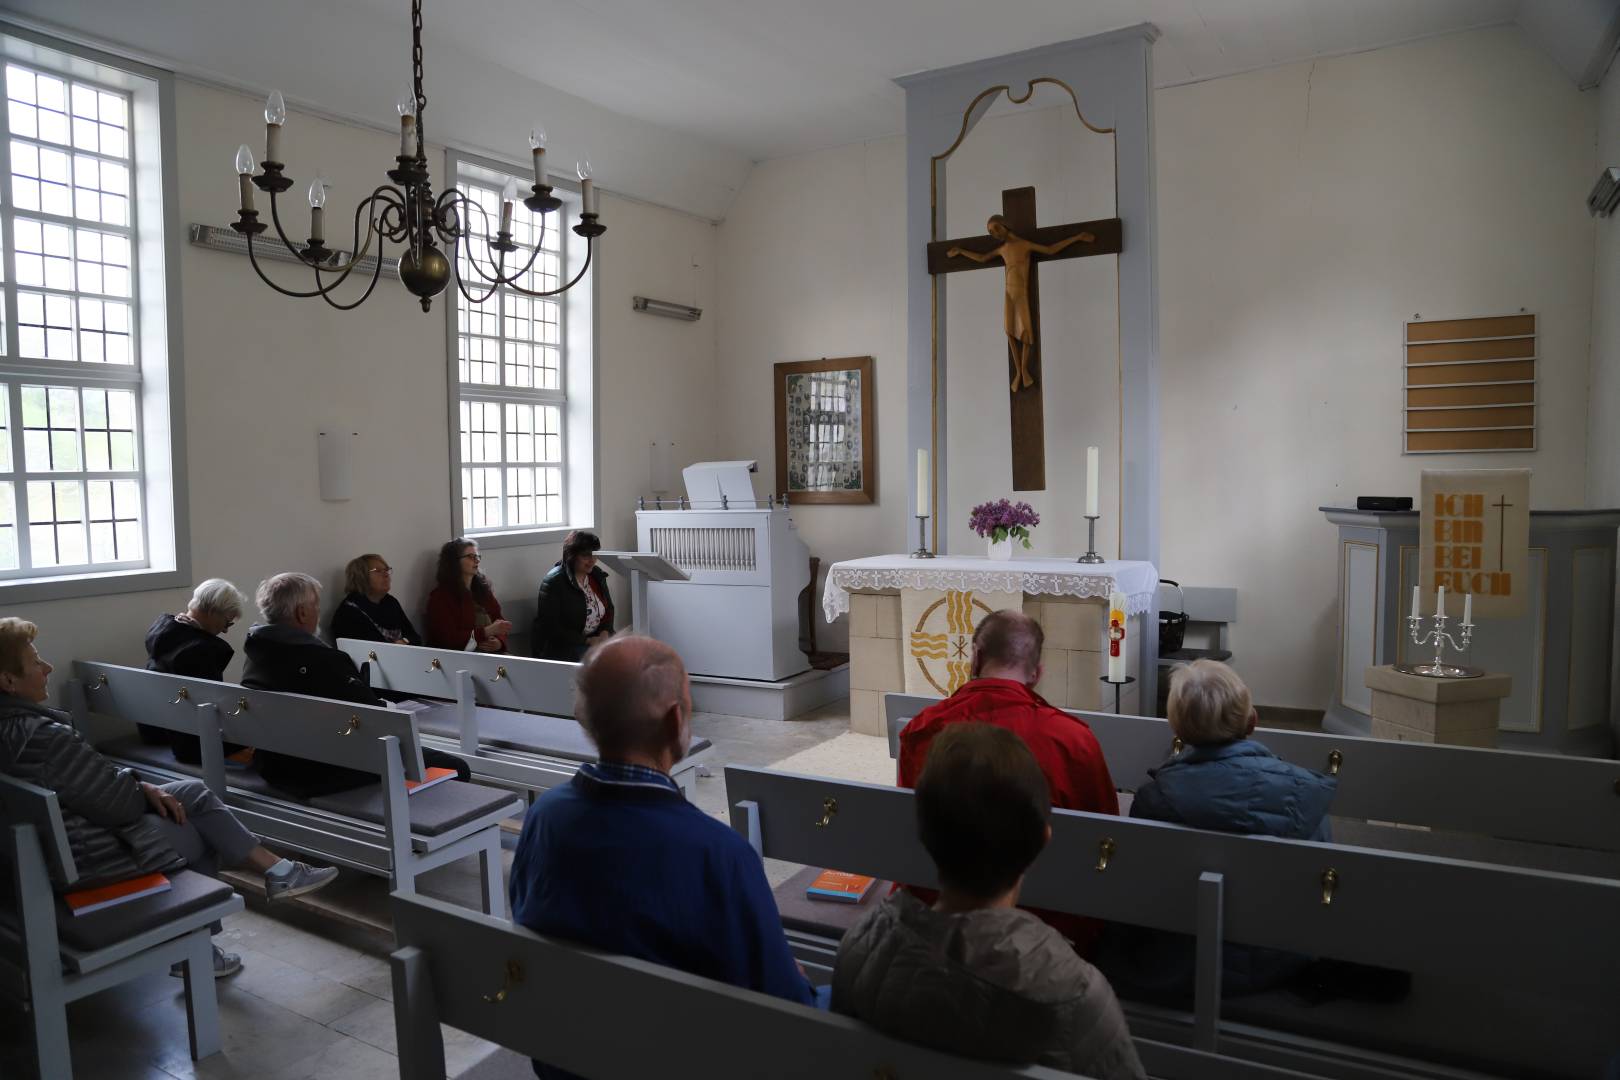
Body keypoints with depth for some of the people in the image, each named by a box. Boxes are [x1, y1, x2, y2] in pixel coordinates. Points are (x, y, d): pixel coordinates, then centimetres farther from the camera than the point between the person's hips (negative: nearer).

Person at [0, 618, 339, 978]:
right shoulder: (40, 736, -31)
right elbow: (117, 802, -24)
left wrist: (140, 786, -2)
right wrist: (146, 790, -3)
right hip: (83, 856, -9)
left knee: (194, 793, 12)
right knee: (198, 839, 13)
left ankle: (277, 871, 14)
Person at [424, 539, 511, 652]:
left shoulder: (483, 588, 14)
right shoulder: (440, 596, -4)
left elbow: (499, 623, 13)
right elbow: (449, 639, -14)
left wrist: (499, 642, -9)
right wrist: (487, 632, -20)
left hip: (490, 653, 6)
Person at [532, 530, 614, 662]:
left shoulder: (597, 575, 10)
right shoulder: (553, 582, -11)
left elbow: (609, 608, 19)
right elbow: (550, 627, -14)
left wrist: (605, 632, -3)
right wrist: (587, 641, -18)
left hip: (597, 639, 7)